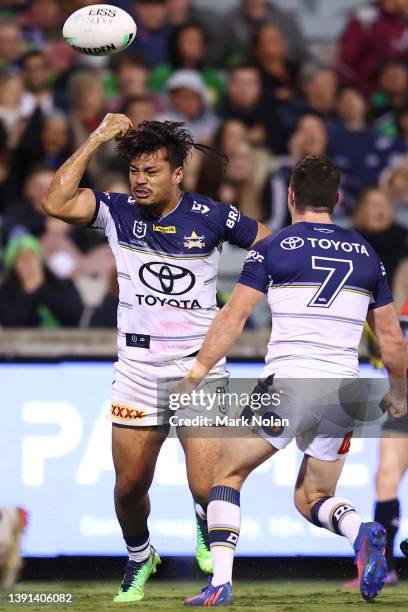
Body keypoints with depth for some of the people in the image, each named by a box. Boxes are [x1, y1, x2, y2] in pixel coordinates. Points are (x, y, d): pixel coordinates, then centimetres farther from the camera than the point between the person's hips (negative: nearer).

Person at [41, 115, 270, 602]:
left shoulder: (211, 217, -5)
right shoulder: (118, 211, -1)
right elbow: (56, 202, -17)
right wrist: (99, 137, -14)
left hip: (199, 365, -2)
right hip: (137, 366, 2)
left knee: (208, 488, -11)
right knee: (130, 486, 5)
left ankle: (207, 525, 26)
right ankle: (139, 558, 35)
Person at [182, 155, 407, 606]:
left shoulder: (272, 248, 1)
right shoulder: (365, 255, 12)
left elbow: (232, 320, -4)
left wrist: (195, 374, 1)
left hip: (285, 385, -4)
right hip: (343, 392, 4)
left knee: (228, 475, 14)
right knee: (312, 498, 19)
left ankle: (220, 583, -2)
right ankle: (360, 532, -14)